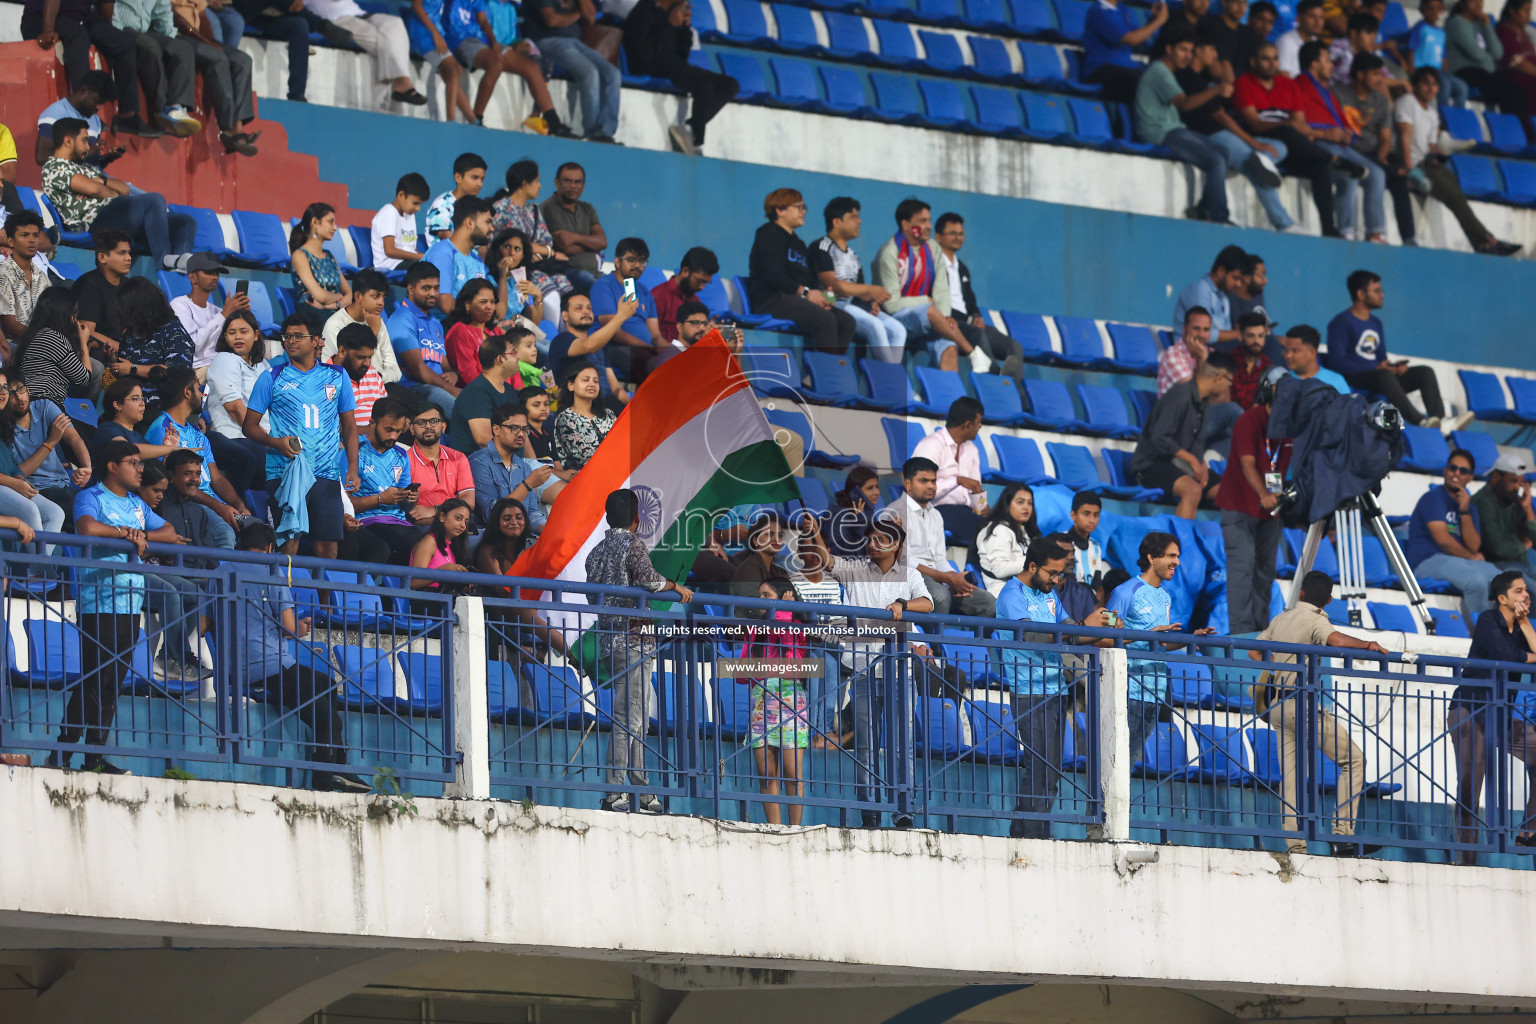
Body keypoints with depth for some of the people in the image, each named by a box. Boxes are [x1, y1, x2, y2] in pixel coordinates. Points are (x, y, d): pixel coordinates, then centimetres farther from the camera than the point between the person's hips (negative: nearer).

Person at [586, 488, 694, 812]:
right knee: (629, 719, -11)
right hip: (634, 639, -9)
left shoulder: (597, 551, 16)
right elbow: (647, 578, -21)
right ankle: (614, 793, -17)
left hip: (609, 639, 9)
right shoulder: (633, 543, -7)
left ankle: (643, 792, 13)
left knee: (639, 720, 13)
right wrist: (675, 586, -5)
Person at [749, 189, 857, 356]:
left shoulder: (797, 242, 28)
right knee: (825, 319, -30)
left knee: (846, 321, -12)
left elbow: (809, 278, 22)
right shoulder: (769, 234, -1)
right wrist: (804, 292, -17)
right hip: (771, 301, -9)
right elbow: (772, 274, -15)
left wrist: (819, 295, -1)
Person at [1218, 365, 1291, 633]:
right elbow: (1248, 464, -26)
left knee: (1265, 568, 9)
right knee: (1243, 564, -13)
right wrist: (1264, 495, -42)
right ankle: (1241, 629, -15)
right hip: (1239, 506, -6)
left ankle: (1261, 628, 14)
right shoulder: (1249, 420, -16)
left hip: (1269, 509, 6)